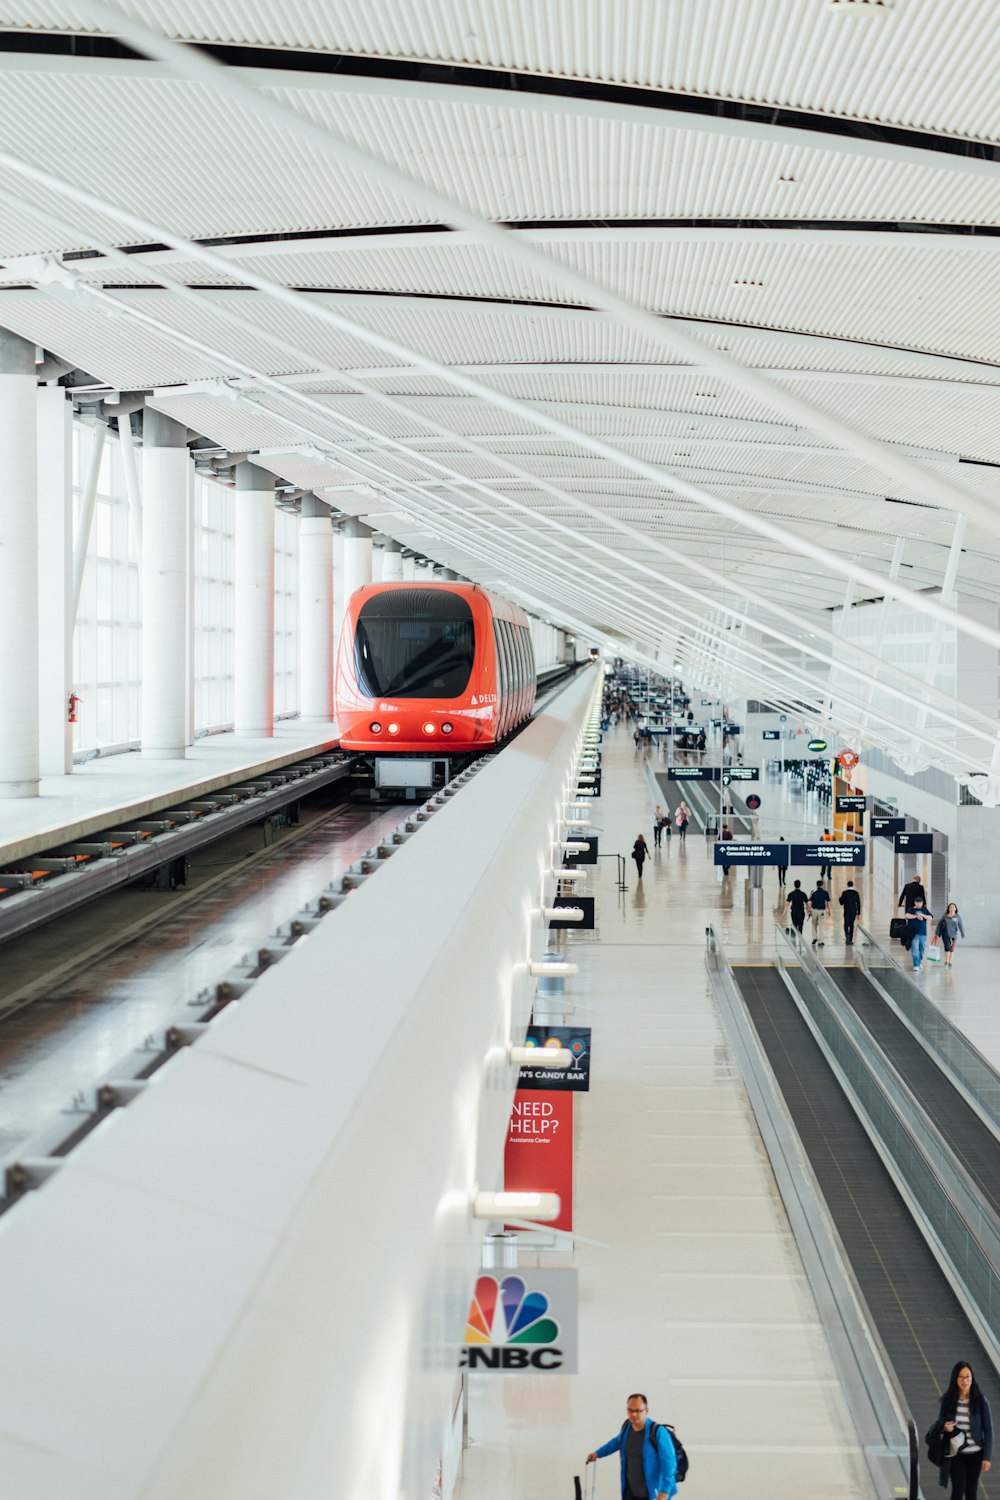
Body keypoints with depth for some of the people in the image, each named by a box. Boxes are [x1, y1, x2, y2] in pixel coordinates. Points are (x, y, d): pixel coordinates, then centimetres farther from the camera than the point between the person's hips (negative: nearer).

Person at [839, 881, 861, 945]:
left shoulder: (844, 893, -7)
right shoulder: (856, 893, -2)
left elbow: (841, 903, -5)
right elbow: (858, 903, -1)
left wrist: (840, 897, 15)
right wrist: (858, 913, 5)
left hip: (846, 912, -2)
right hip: (853, 912, 2)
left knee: (846, 925, 7)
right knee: (851, 925, 12)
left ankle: (847, 934, -22)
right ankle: (850, 940, 12)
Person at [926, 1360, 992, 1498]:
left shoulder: (980, 1401, -7)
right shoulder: (947, 1400, -3)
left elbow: (988, 1430, -4)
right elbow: (938, 1423, 9)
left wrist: (987, 1457, -8)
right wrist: (943, 1427, -15)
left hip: (975, 1454, 0)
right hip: (956, 1454, 0)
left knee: (971, 1492, 9)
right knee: (958, 1490, -11)